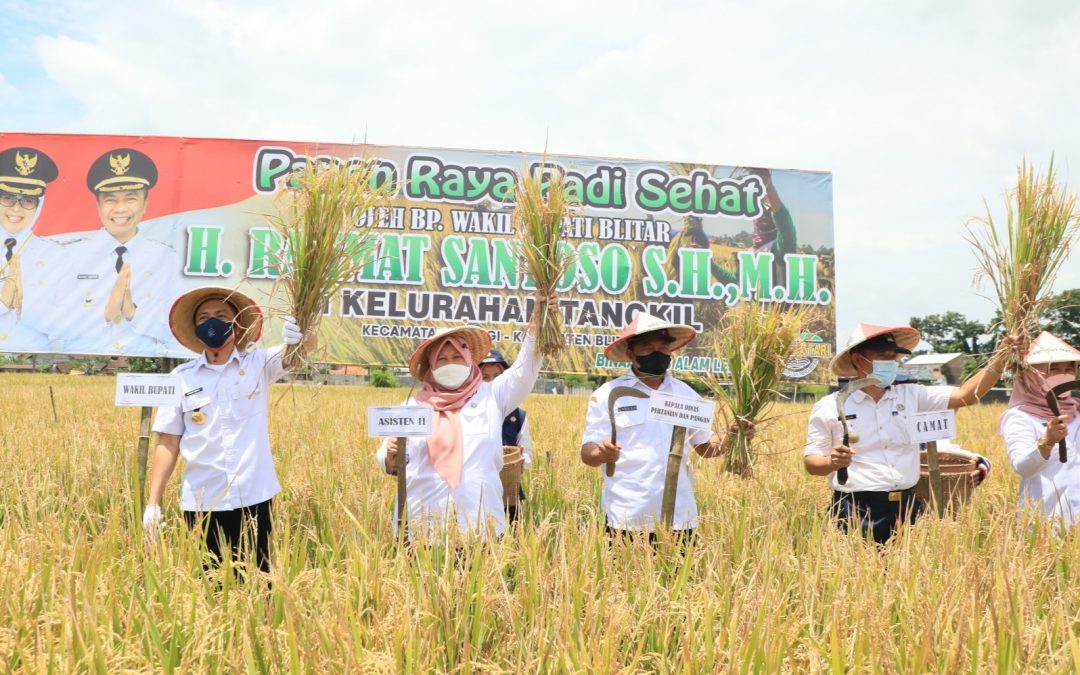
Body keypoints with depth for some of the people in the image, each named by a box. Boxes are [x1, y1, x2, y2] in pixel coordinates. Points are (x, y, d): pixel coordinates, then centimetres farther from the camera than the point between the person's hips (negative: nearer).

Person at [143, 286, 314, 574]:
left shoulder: (259, 364, 2)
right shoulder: (181, 377, 3)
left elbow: (307, 346, -13)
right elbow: (168, 443, 3)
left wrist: (300, 330, -36)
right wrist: (153, 503, -1)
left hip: (254, 499, 0)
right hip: (201, 504, 1)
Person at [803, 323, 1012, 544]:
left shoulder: (912, 395, 8)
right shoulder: (829, 407, -3)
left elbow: (965, 395, 1)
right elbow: (811, 462, 0)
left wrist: (997, 363, -12)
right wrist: (832, 462, -21)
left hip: (907, 507, 4)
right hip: (857, 512, -4)